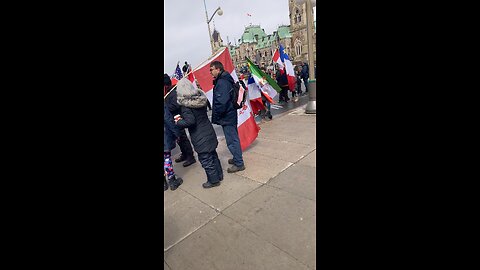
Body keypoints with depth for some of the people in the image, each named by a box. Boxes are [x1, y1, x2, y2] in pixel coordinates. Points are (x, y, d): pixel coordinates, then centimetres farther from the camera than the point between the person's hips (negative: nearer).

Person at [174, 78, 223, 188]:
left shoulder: (185, 105, -19)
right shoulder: (201, 98, 1)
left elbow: (190, 121, -24)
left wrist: (178, 122, -8)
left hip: (200, 138, -7)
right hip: (209, 131, 7)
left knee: (206, 160, 7)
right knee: (213, 155, 20)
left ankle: (213, 180, 20)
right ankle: (219, 175, 35)